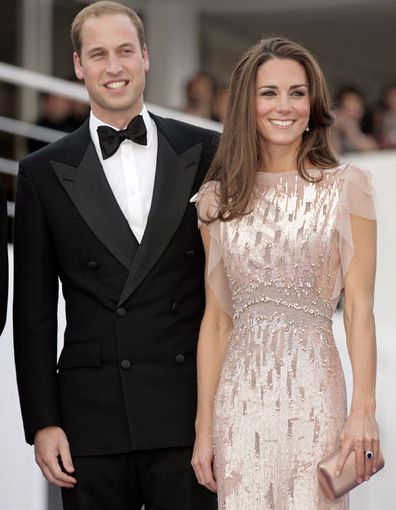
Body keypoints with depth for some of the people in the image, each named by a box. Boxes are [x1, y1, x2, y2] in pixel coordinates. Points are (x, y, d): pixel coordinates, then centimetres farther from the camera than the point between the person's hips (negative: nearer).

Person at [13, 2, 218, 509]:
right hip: (93, 423, 0)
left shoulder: (206, 153, 6)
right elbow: (33, 312, 5)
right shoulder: (44, 173, 5)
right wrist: (43, 424, -1)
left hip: (190, 414, 0)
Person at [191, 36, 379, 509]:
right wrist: (204, 427, 7)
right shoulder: (219, 199, 9)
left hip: (313, 392, -3)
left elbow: (359, 308, -4)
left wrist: (363, 411, -13)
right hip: (239, 395, 3)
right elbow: (216, 320, 11)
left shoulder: (345, 187, 1)